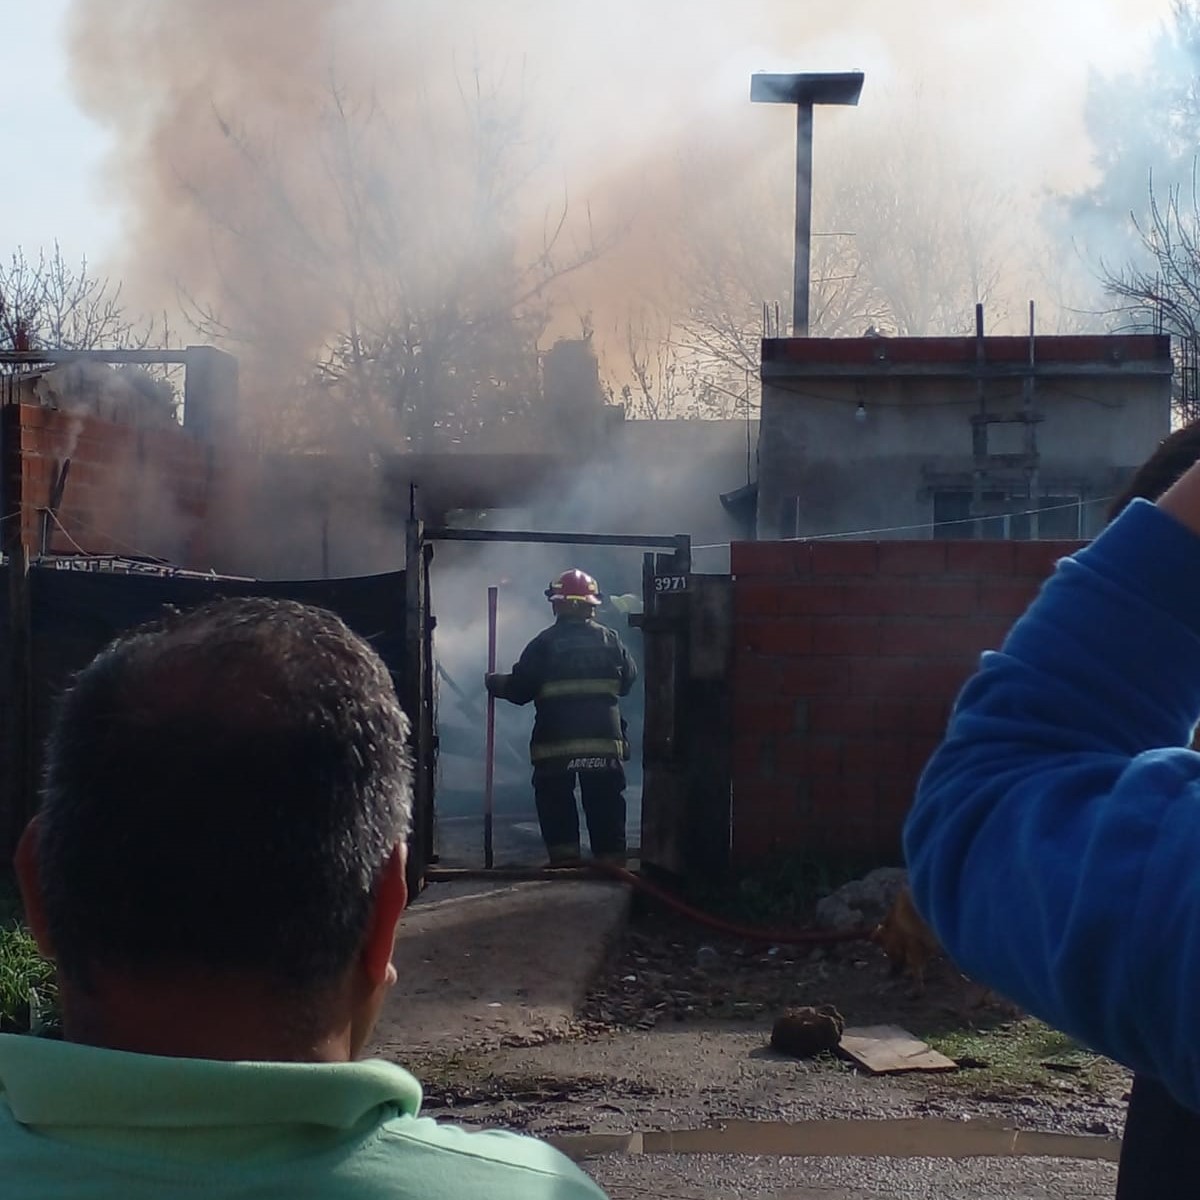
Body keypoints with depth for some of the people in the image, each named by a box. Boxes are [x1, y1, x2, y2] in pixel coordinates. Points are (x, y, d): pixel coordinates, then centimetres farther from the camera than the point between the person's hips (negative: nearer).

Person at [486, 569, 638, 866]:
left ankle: (564, 861, 3)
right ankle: (612, 860, 10)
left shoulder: (544, 643, -6)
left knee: (556, 805, 8)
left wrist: (494, 683, 14)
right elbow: (628, 681, 11)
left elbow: (519, 690, -5)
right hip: (604, 740, 2)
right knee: (605, 806, 10)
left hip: (555, 742, -2)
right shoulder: (609, 639, 2)